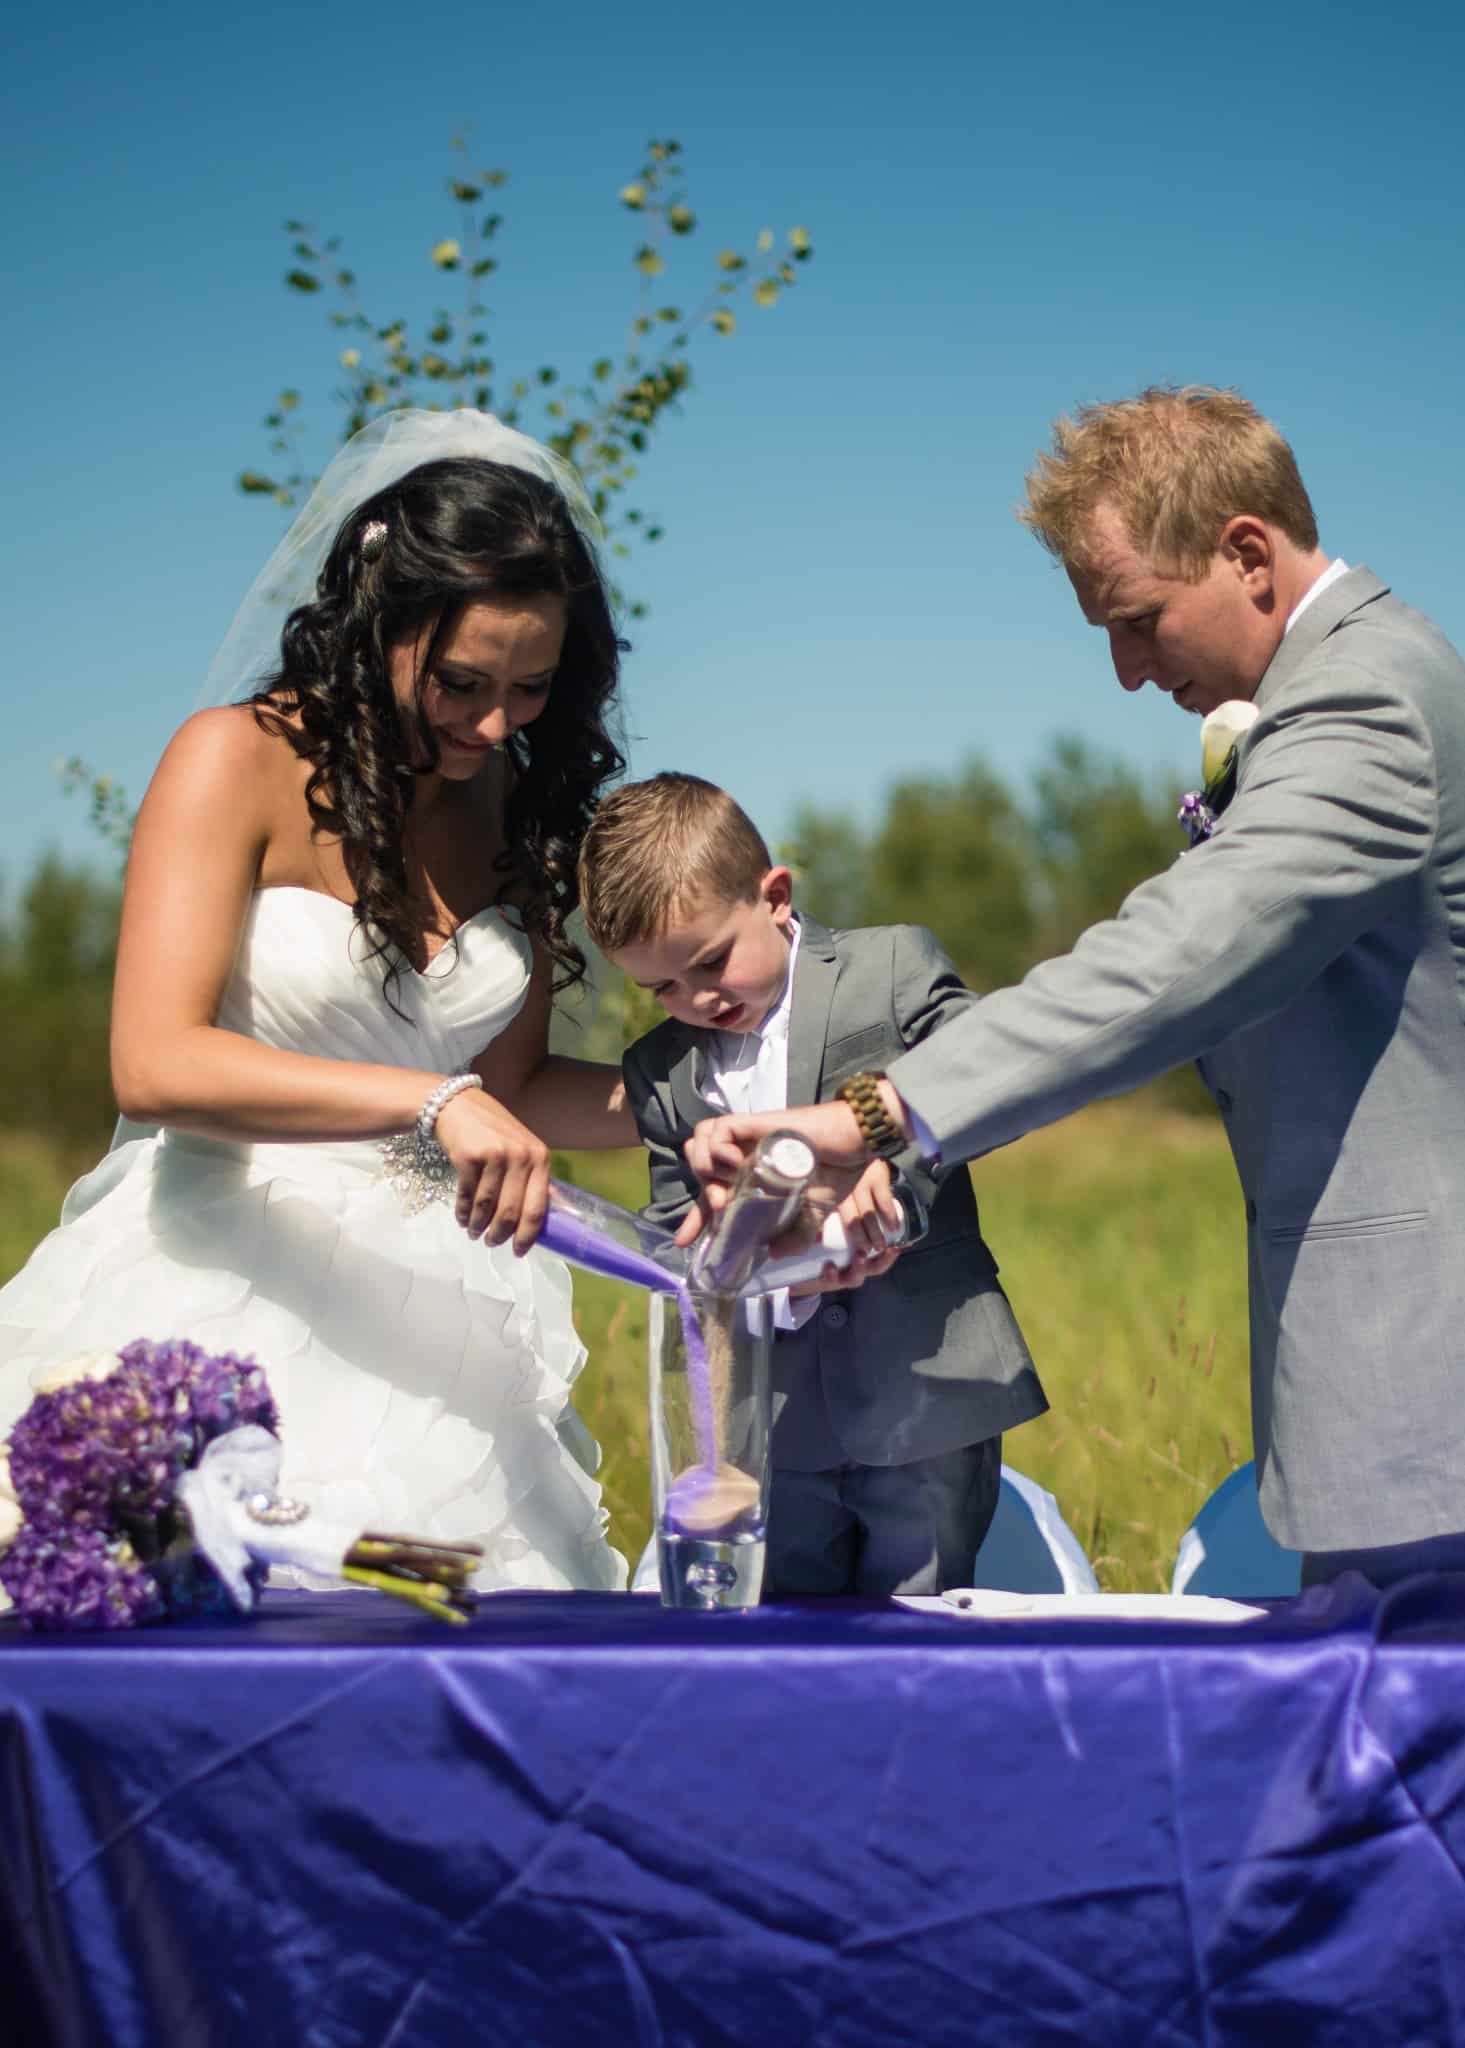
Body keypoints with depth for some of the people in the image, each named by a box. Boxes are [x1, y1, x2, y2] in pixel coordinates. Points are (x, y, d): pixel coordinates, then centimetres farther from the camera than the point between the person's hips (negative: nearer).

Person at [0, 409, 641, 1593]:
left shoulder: (517, 807, 9)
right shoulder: (239, 763, -7)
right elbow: (155, 1067, -18)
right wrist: (429, 1103, -26)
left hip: (426, 1308, 5)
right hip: (225, 1290, -4)